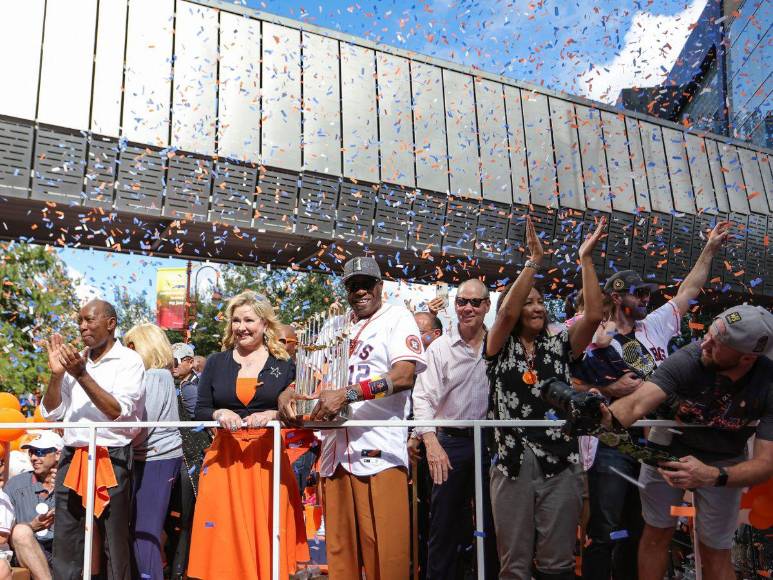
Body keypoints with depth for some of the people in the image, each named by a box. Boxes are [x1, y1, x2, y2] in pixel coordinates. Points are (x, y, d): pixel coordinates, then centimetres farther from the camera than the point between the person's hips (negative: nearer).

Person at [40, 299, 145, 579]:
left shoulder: (129, 360, -3)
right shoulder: (75, 359, 12)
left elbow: (119, 411, -13)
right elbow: (51, 413, 10)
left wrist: (82, 375, -18)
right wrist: (57, 374, -5)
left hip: (111, 459, -4)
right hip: (72, 458, 5)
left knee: (115, 543, 2)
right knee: (65, 543, 6)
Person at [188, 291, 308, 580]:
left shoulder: (284, 365, 4)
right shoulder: (215, 363, 8)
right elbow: (199, 411, 7)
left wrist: (272, 415, -16)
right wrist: (219, 413, -13)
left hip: (269, 457, -1)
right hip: (225, 457, 1)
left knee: (266, 532, 1)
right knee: (225, 533, 0)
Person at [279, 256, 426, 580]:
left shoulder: (397, 317, 2)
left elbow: (404, 376, -13)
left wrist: (346, 394, -22)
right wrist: (288, 392, 1)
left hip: (378, 452, -5)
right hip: (335, 450, 5)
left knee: (384, 547, -5)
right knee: (339, 547, 8)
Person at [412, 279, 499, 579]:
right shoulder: (439, 348, -2)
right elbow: (423, 397, -8)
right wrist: (431, 443, -19)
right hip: (451, 442, -1)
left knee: (492, 522, 11)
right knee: (445, 523, 7)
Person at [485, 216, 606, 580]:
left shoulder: (559, 346, 12)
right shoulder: (500, 348, 5)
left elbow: (593, 315, -2)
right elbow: (506, 312, -13)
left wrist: (586, 259, -3)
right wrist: (534, 260, -15)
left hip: (560, 462, 2)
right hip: (513, 462, -1)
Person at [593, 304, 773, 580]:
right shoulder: (687, 359, -30)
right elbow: (636, 403, -39)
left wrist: (712, 475, -45)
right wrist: (608, 417, -62)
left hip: (724, 464, 0)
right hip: (667, 450, 0)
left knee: (715, 554, 7)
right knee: (655, 536, 12)